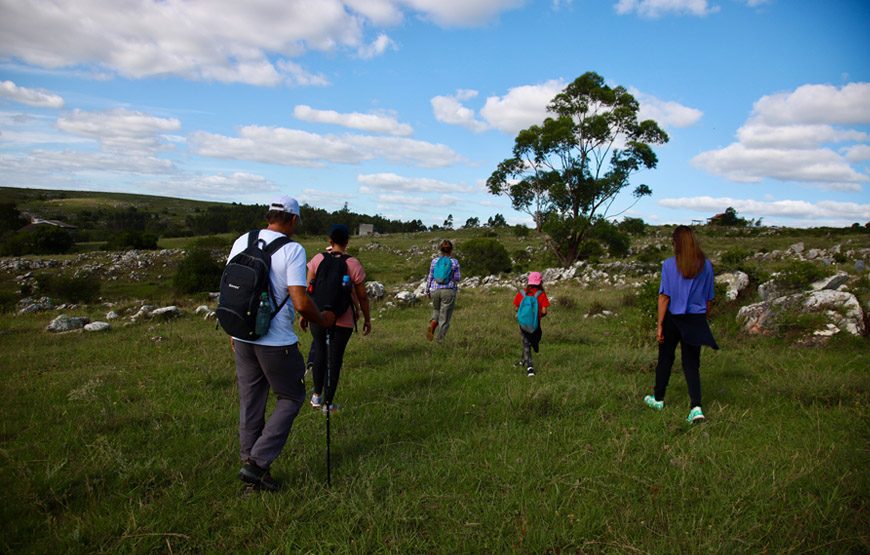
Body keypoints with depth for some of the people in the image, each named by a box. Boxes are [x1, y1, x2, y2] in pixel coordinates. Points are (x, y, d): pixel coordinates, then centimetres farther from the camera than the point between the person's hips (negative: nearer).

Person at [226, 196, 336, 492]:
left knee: (250, 403, 17)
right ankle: (257, 462, 7)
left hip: (242, 337, 6)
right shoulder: (292, 249, -15)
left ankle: (249, 462, 27)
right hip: (276, 342, -6)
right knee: (291, 398, 12)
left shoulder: (242, 242, 4)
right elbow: (300, 303, -20)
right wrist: (322, 320, -1)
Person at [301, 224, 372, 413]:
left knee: (319, 351, 23)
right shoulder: (353, 264, -9)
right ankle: (327, 403, 19)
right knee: (335, 358, 9)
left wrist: (304, 314, 10)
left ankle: (317, 394, 25)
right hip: (343, 321, -2)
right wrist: (367, 319, 8)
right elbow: (362, 296, -5)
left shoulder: (318, 259, -3)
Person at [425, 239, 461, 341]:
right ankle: (440, 340, 4)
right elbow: (457, 278, -3)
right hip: (449, 291, -2)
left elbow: (430, 277, 3)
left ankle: (432, 324, -4)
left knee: (436, 310, 25)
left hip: (435, 290, 2)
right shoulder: (454, 262, -4)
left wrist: (427, 291, 13)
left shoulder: (434, 261, 1)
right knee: (444, 316, 5)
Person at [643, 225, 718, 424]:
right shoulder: (706, 265, -1)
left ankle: (658, 399, 30)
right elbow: (708, 298, 5)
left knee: (665, 359, 15)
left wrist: (660, 325, -5)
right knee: (691, 364, 8)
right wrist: (704, 319, 19)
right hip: (696, 320, 2)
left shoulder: (669, 264, -10)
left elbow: (664, 297, -10)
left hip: (673, 318, -2)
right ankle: (696, 407, -4)